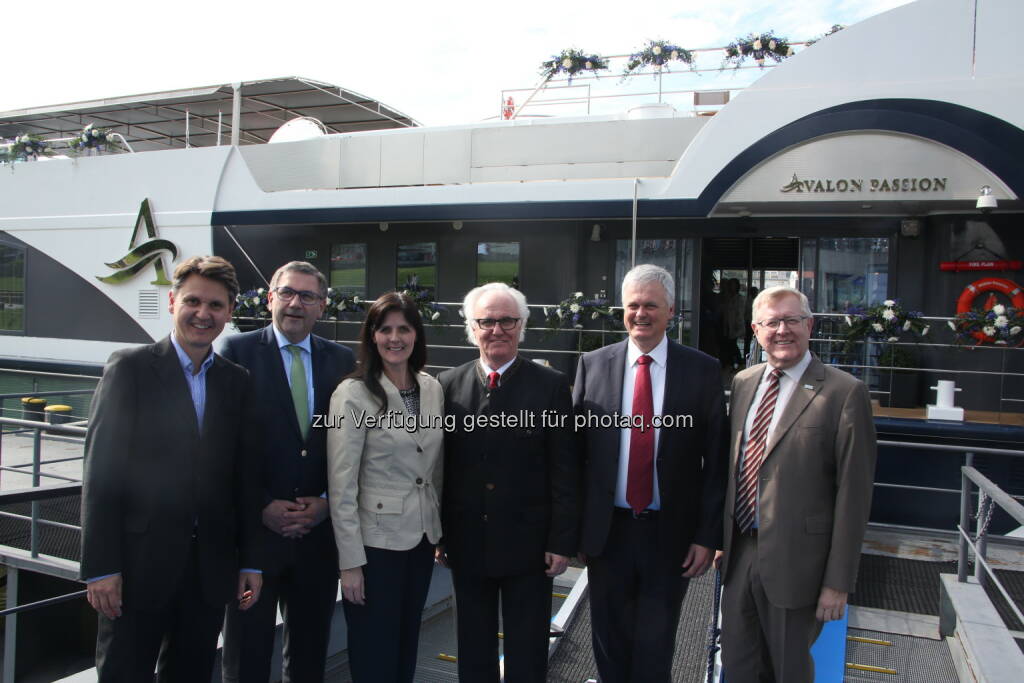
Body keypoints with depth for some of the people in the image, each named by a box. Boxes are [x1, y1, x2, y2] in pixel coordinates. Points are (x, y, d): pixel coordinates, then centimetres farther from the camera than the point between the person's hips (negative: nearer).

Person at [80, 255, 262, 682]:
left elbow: (243, 477, 8)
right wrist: (100, 567, -11)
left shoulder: (237, 381, 8)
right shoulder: (130, 367, -5)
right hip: (140, 563, -4)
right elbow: (100, 471, -8)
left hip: (210, 568, 4)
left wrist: (250, 562, 7)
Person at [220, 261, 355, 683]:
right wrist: (262, 507, -11)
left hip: (319, 532, 3)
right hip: (254, 529, -3)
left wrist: (327, 502, -4)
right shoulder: (238, 351, -3)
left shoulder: (342, 361, 6)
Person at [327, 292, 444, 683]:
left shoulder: (432, 388, 3)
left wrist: (442, 531, 12)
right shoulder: (354, 394, -14)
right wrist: (350, 561, -14)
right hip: (376, 542, -5)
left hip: (422, 539, 5)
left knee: (406, 651, 18)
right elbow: (342, 486, -14)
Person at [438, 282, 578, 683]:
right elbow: (438, 465, 4)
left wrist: (562, 542, -8)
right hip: (466, 544, 2)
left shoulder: (551, 386, -4)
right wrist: (437, 534, 3)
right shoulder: (448, 385, 2)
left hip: (528, 545, -2)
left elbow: (564, 471, -5)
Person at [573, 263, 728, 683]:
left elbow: (716, 460, -3)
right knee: (610, 644, 18)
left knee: (655, 648, 15)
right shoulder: (593, 365, -1)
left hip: (671, 534, -1)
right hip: (607, 531, 1)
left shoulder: (703, 370, -4)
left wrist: (708, 536, -6)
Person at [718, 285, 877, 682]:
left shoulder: (844, 392, -13)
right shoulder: (743, 383, 7)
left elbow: (853, 495, -13)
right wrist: (722, 535, 13)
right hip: (739, 553, 5)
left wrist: (838, 582, -13)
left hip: (795, 560, -5)